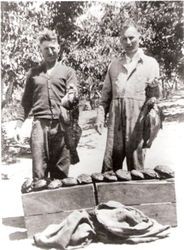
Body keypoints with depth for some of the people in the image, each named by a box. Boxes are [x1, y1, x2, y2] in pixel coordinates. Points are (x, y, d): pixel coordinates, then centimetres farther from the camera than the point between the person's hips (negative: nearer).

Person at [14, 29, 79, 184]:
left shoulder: (67, 71, 11)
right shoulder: (33, 73, 17)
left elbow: (74, 96, -1)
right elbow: (26, 101, 18)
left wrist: (69, 99, -25)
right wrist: (19, 124, 9)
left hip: (61, 124, -1)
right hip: (40, 124, 1)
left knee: (60, 171, 3)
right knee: (39, 171, -2)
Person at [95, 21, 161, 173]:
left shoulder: (150, 63, 9)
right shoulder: (114, 64, 17)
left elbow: (155, 96, 3)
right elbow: (106, 94, 17)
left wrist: (154, 87, -19)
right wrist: (100, 117, 6)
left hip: (138, 119, -2)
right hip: (116, 119, 2)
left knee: (136, 165, 2)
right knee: (109, 165, 1)